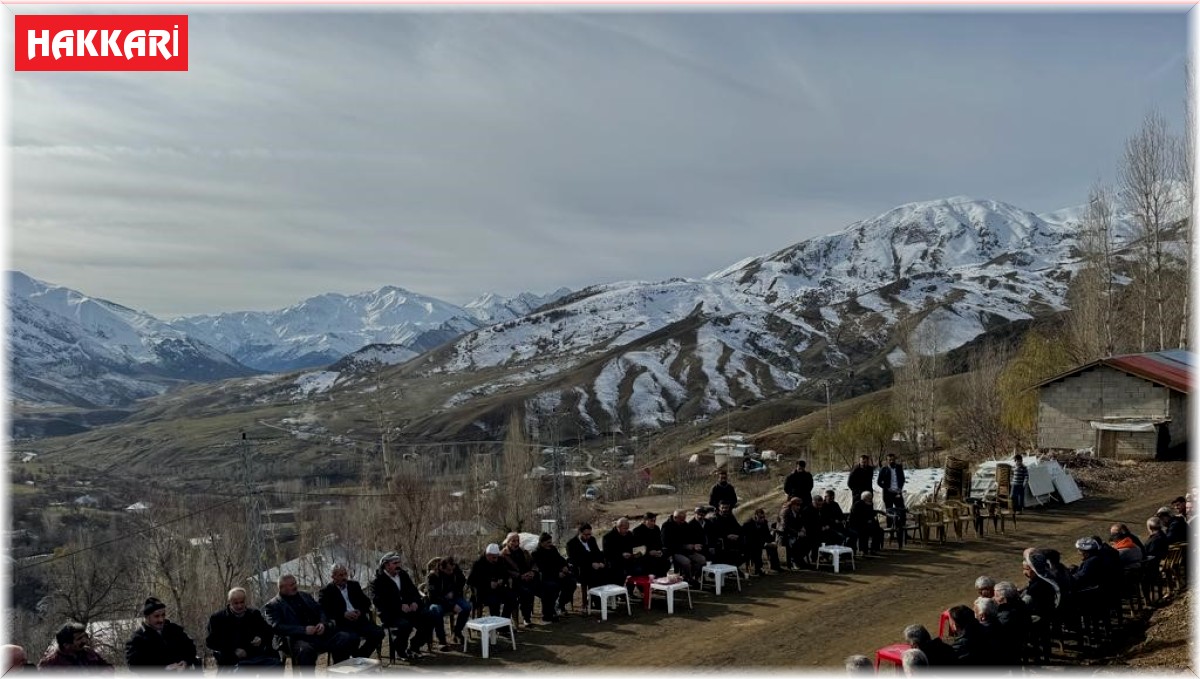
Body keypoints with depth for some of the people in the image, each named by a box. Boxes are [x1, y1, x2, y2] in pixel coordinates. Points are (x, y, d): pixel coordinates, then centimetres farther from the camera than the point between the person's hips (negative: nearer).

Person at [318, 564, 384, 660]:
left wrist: (360, 611, -5)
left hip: (359, 619, 5)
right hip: (341, 623, -5)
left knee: (379, 633, -17)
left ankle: (360, 656, 1)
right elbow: (323, 611, -9)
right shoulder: (326, 591, 4)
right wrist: (344, 614, -18)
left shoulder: (354, 585, 18)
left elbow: (366, 602, 17)